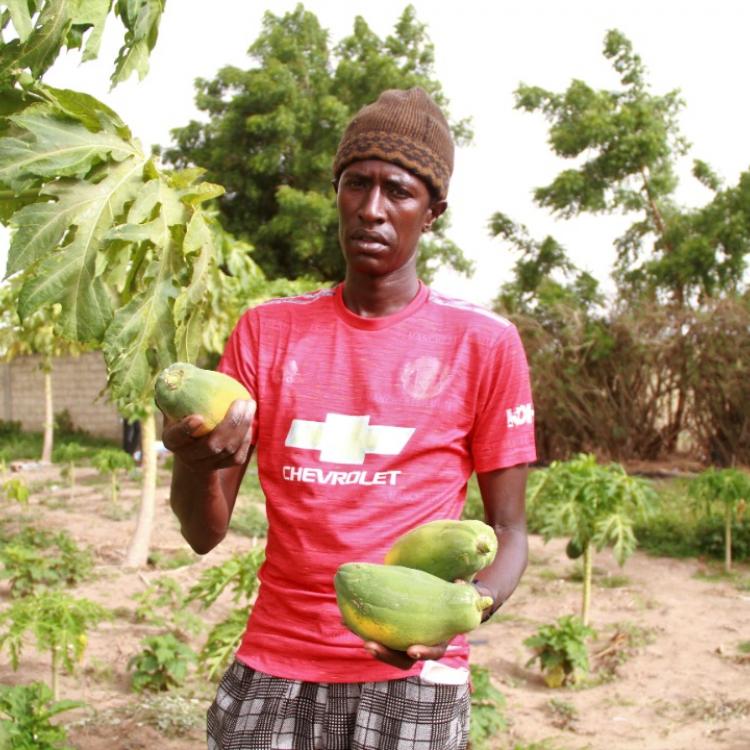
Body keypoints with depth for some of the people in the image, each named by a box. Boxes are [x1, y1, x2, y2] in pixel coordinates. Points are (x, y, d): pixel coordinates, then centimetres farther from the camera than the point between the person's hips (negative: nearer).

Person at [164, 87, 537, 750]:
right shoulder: (266, 330, 5)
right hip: (269, 670, 2)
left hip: (408, 677, -2)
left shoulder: (483, 344, -2)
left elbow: (507, 529, 2)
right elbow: (205, 533, 2)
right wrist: (196, 460, -20)